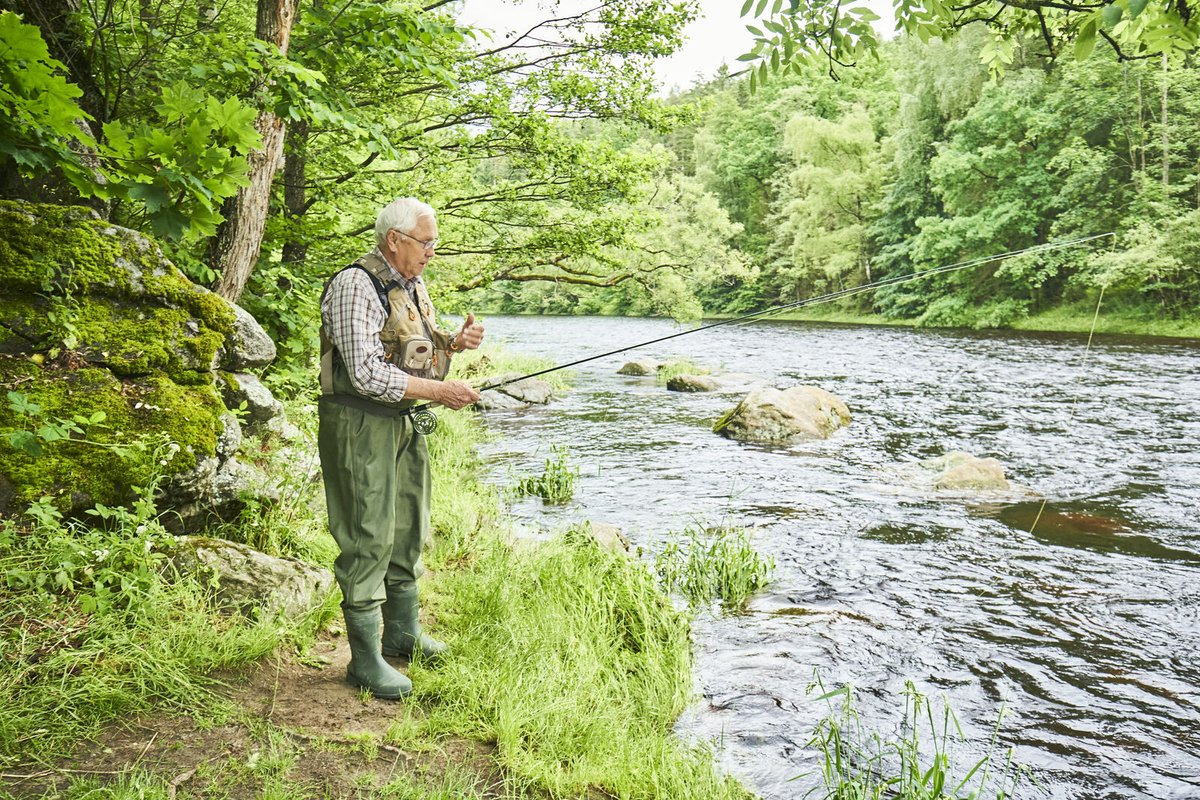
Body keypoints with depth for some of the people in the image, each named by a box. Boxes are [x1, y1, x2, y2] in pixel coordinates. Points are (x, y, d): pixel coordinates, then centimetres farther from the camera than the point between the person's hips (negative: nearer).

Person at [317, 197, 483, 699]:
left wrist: (455, 342, 0)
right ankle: (365, 660, 6)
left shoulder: (412, 285, 11)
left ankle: (402, 634, 33)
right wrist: (438, 390, -21)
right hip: (359, 425, -9)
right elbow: (368, 375, -25)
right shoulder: (355, 286, -18)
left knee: (408, 530, 17)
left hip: (402, 422, 9)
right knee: (368, 538, -5)